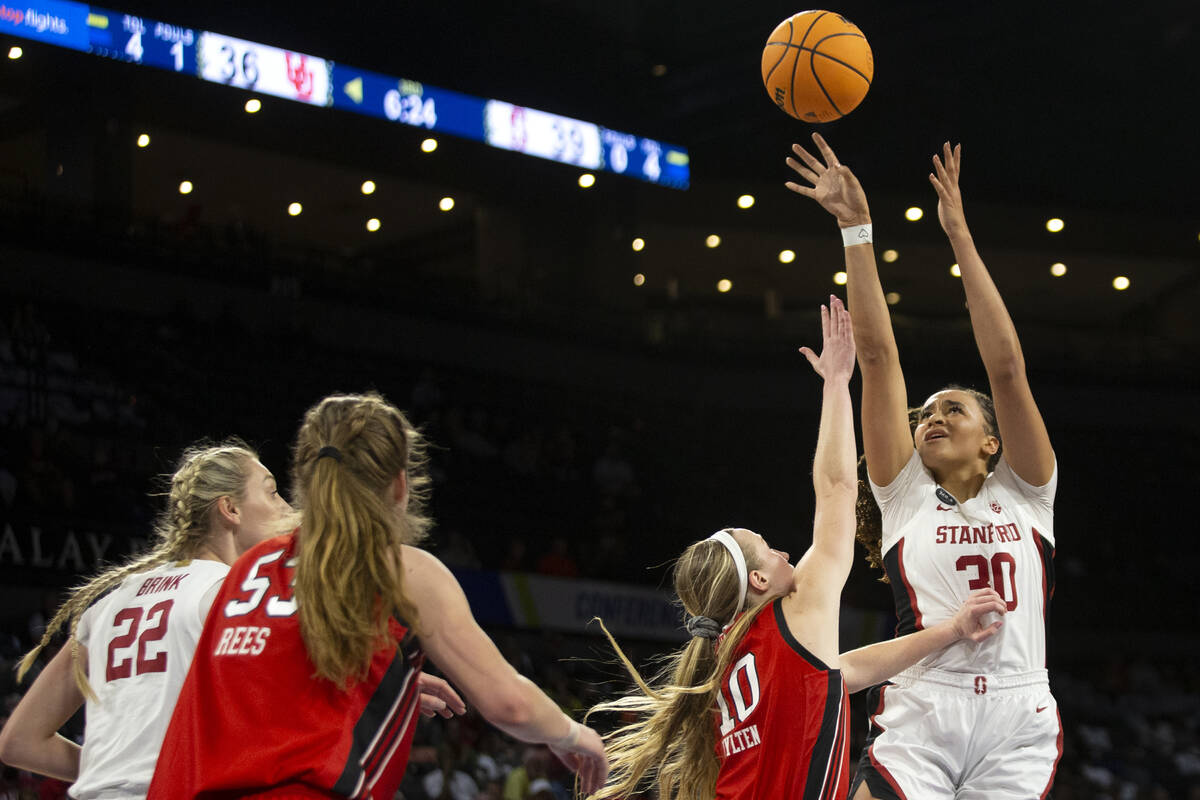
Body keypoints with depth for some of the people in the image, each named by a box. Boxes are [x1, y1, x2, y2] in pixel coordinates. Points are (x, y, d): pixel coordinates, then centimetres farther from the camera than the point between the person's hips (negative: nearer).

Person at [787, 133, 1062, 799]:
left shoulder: (1023, 493, 14)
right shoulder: (906, 492, 15)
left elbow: (1007, 368, 4)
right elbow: (878, 354, 10)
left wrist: (960, 235, 3)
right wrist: (855, 226, 6)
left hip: (1017, 727, 0)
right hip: (915, 722, 0)